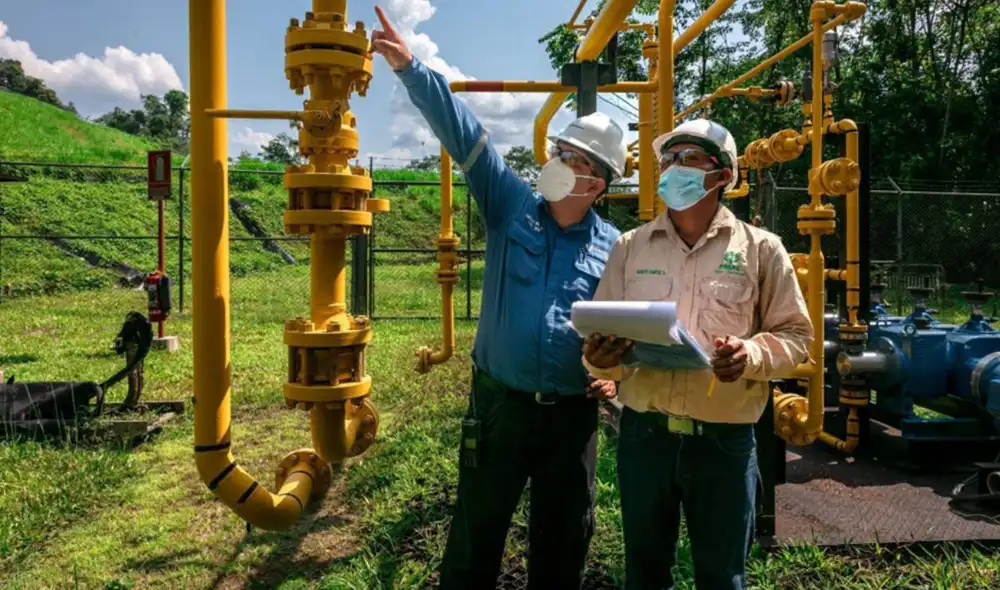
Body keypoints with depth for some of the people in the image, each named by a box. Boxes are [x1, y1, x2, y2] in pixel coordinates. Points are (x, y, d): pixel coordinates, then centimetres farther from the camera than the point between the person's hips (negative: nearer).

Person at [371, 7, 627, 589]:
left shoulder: (613, 247, 1)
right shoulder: (511, 205, -2)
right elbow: (463, 131, -10)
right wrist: (410, 67, -18)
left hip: (573, 412, 1)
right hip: (500, 403, 0)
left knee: (563, 539, 17)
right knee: (476, 535, 13)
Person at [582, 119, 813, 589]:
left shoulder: (761, 248, 1)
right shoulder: (629, 246, 6)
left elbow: (795, 333, 2)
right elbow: (600, 335, 6)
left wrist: (754, 355, -19)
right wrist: (598, 357, -17)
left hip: (724, 440, -2)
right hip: (643, 434, 2)